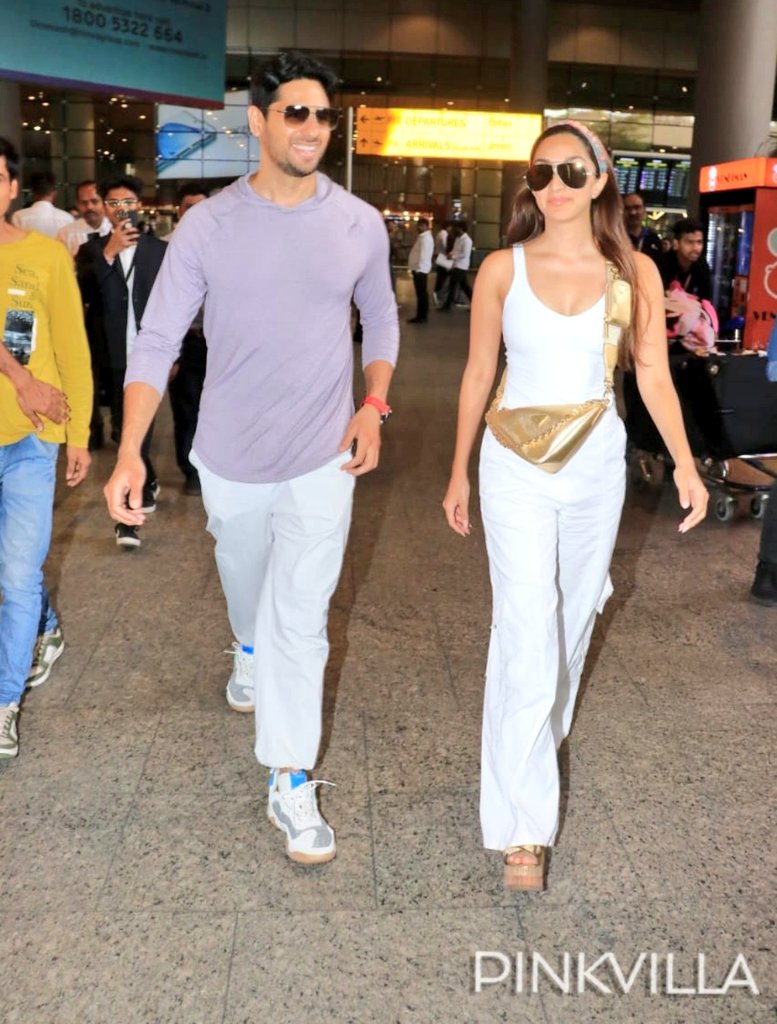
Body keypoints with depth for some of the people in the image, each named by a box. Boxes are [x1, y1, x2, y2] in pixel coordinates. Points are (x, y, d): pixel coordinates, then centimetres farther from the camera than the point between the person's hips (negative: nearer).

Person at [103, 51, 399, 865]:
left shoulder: (360, 224, -5)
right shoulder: (207, 225, -10)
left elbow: (380, 319, 10)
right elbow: (157, 341, -12)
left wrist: (373, 408, -4)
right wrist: (129, 453, -23)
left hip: (320, 460, -1)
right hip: (228, 457, 1)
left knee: (299, 621, -4)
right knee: (244, 582, 25)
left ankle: (290, 784, 9)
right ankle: (249, 652, 59)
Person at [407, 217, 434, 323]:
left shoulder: (426, 238, -15)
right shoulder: (422, 237, 17)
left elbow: (424, 255, -22)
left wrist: (418, 269, -22)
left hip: (420, 269, -11)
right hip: (419, 269, 11)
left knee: (421, 294, -7)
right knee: (421, 293, 12)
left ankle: (421, 317, -4)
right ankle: (421, 315, 17)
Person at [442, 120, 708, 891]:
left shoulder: (634, 272, -1)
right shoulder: (502, 269, -4)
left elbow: (653, 375, -1)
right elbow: (477, 374, 2)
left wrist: (684, 464, -12)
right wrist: (459, 473, 5)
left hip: (598, 465, 3)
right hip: (516, 466, -2)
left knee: (574, 613, 17)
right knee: (526, 633, -8)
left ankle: (547, 730, 46)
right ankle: (521, 824, -1)